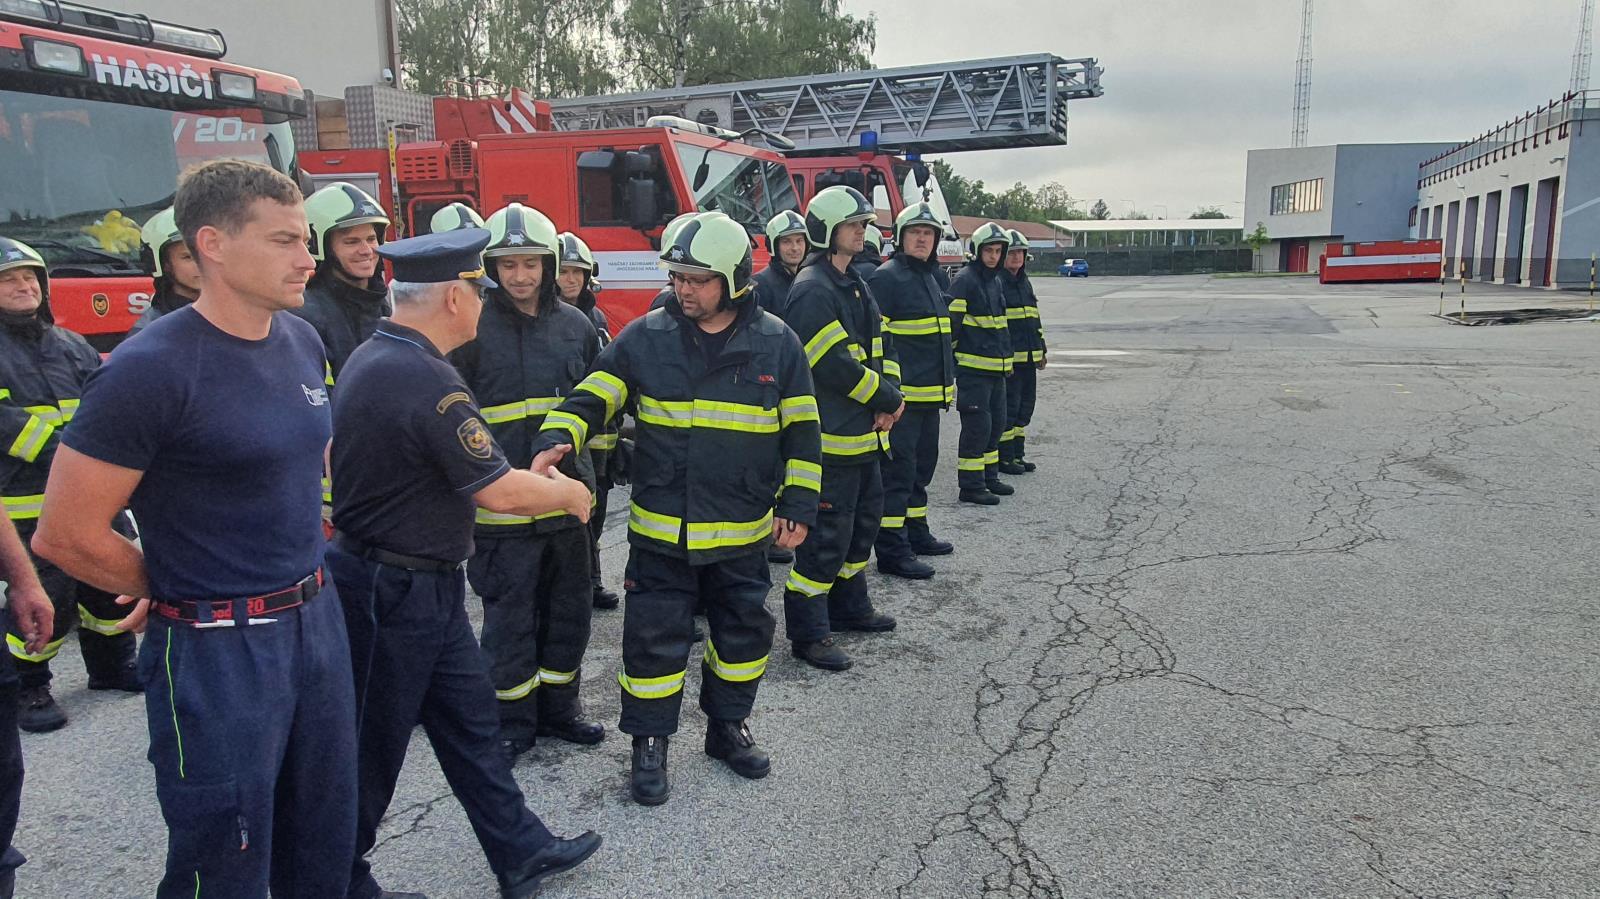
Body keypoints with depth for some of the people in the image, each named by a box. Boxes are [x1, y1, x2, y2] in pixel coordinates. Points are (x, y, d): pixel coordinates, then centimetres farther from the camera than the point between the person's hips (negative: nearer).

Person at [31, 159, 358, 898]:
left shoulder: (303, 342, 4)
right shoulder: (151, 369, -18)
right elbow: (67, 535, -15)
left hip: (318, 621, 7)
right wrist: (179, 589, -2)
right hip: (217, 650, -6)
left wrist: (302, 563, 14)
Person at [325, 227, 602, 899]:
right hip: (398, 592, -10)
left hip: (421, 587, 10)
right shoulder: (427, 381, -26)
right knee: (374, 743, 8)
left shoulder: (369, 357, 6)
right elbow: (499, 493, -24)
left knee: (469, 719, 17)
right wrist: (568, 493, -4)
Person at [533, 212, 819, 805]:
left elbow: (801, 432, 3)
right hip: (660, 529, -1)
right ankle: (650, 743, 22)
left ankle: (728, 725, 36)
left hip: (743, 533, 2)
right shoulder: (645, 338, -4)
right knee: (655, 636, 4)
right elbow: (590, 399, -3)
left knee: (743, 631, 15)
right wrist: (556, 440, -22)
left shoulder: (776, 343, -2)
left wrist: (798, 504, -1)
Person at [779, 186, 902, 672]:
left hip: (864, 432, 10)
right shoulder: (812, 290, -16)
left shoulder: (855, 285, 16)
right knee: (827, 532, -5)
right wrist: (887, 400, -14)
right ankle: (807, 632, 5)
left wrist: (890, 393, -3)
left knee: (864, 519, 20)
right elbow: (835, 364, -24)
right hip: (832, 436, -10)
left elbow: (879, 344, 15)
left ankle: (849, 606, 36)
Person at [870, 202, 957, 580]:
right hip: (902, 396, -10)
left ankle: (915, 532, 31)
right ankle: (891, 551, -2)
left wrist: (949, 382, 25)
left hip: (930, 396, 10)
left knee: (922, 466, 18)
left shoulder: (929, 278, 19)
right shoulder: (886, 278, -11)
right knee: (898, 470, -7)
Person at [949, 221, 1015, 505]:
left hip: (996, 367, 9)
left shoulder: (995, 281, 16)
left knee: (996, 423, 15)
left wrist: (1006, 359, 27)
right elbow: (951, 325, -14)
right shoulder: (964, 281, -12)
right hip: (973, 367, -9)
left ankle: (989, 477, 28)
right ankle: (970, 486, 0)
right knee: (977, 425, -7)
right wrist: (949, 361, -15)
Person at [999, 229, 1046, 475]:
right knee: (1009, 406, -5)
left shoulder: (1025, 283, 17)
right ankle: (1003, 458, 5)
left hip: (1028, 358, 9)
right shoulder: (996, 283, -10)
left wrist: (1041, 352, 22)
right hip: (1008, 358, -9)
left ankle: (1016, 455, 22)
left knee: (1025, 406, 13)